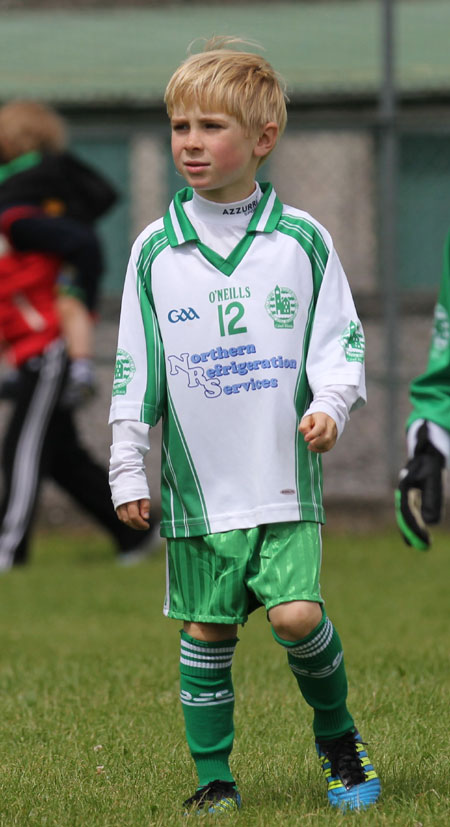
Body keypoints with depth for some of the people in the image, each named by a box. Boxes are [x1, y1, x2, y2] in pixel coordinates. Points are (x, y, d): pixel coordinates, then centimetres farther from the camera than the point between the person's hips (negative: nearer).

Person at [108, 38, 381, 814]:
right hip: (197, 483, 2)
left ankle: (338, 737, 13)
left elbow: (339, 340, 5)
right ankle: (213, 776, 16)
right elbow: (135, 370, 6)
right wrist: (127, 471, 4)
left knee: (296, 613, -12)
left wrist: (330, 404, -13)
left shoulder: (301, 240, 0)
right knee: (206, 630, 5)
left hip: (284, 480, -1)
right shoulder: (155, 249, 2)